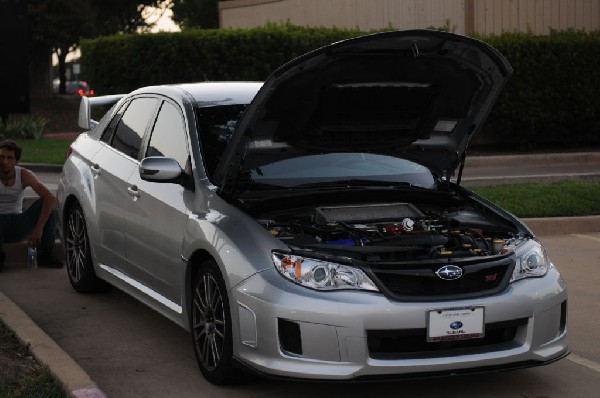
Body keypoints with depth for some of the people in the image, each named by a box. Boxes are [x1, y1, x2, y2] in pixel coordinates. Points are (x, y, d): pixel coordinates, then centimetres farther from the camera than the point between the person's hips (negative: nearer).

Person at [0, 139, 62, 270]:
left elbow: (51, 198, -18)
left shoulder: (24, 175, -7)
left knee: (46, 203, -19)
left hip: (17, 225, 3)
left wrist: (39, 229, -27)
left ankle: (45, 254, -13)